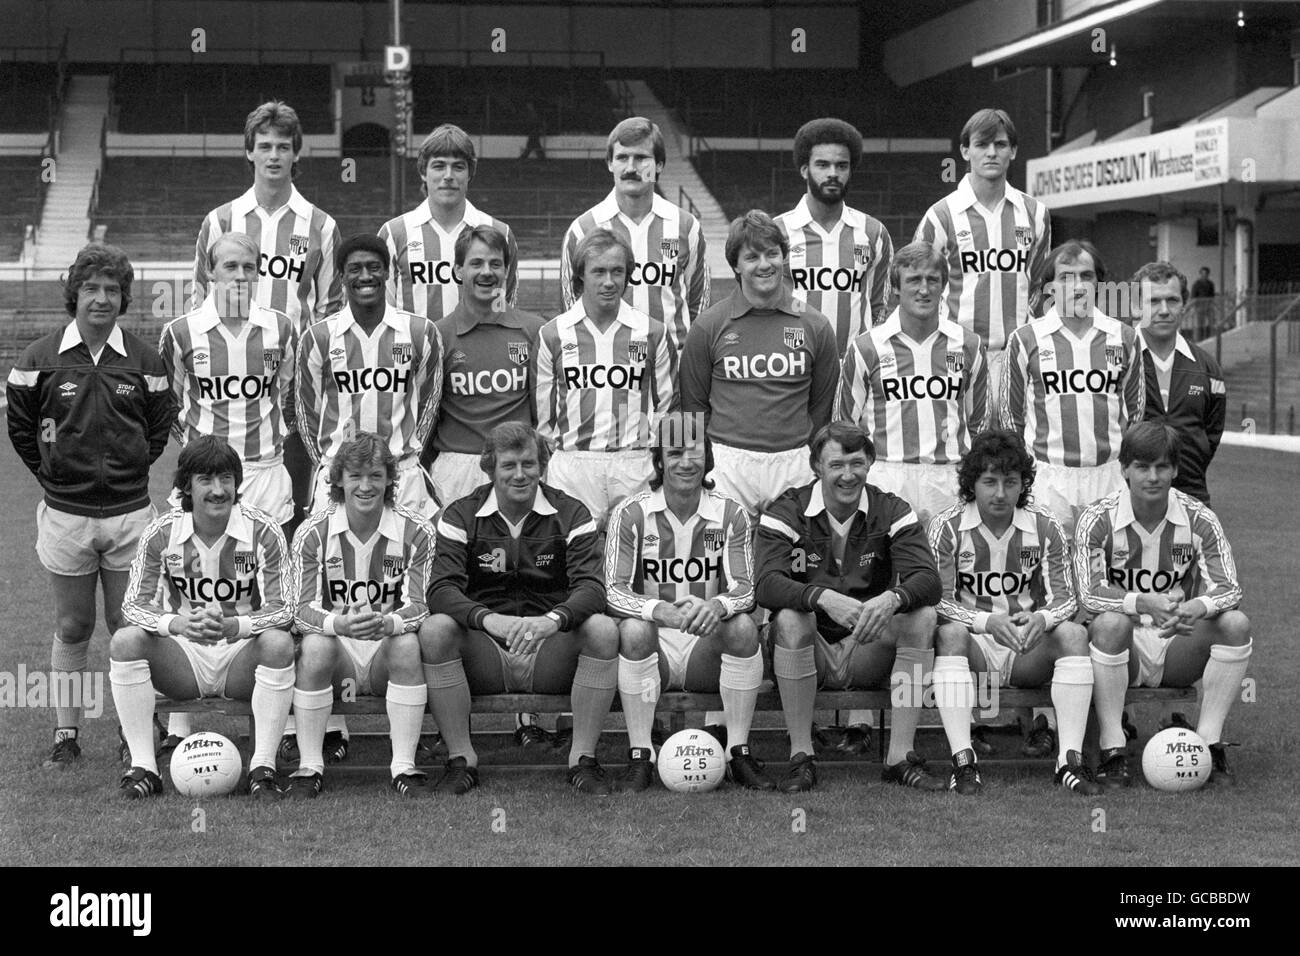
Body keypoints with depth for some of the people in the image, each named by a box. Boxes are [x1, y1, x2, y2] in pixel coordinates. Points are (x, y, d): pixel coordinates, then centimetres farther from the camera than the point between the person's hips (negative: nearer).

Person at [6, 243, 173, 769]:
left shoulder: (143, 361, 1)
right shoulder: (40, 359, -2)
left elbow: (160, 428, 12)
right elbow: (21, 428, 8)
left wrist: (128, 470, 7)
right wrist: (55, 475, 5)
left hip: (130, 513, 0)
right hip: (65, 515, 0)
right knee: (72, 628, 8)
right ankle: (66, 734, 16)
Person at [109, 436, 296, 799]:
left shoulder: (263, 531, -11)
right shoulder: (161, 533, -6)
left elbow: (283, 610, -14)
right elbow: (133, 606, -8)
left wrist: (232, 626, -34)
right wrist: (178, 624, -31)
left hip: (241, 654, -2)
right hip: (183, 653, 2)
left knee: (279, 643, -32)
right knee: (125, 641, -24)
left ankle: (263, 767, -26)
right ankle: (142, 766, -20)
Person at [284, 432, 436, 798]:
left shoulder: (416, 532, -5)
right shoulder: (313, 533, -4)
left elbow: (418, 605, -11)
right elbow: (303, 609, -11)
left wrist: (387, 624, -36)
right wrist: (340, 624, -35)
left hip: (387, 651, 0)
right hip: (335, 649, 0)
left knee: (408, 644, -31)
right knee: (315, 645, -32)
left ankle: (404, 767, -26)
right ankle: (310, 768, -23)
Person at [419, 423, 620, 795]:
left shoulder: (571, 515, 3)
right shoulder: (460, 517, 3)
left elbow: (591, 587, -10)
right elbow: (442, 589, -12)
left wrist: (553, 620, -34)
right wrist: (489, 620, -33)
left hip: (551, 652, 0)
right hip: (483, 657, 0)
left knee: (603, 629, -28)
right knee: (434, 630, -30)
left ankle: (583, 757, -17)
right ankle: (461, 759, -18)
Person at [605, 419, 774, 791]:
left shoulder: (730, 515, 0)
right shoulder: (631, 514, -5)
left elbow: (744, 590, -7)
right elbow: (614, 592, -13)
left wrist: (717, 607, -33)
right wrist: (661, 611, -35)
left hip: (708, 646, 1)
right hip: (654, 645, -1)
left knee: (743, 627, -28)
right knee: (633, 629, -33)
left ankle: (738, 753, -16)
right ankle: (640, 757, -22)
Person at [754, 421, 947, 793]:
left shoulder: (892, 511, -1)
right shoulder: (786, 512, -6)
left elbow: (928, 581, -15)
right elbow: (767, 585, -23)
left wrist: (892, 599, -39)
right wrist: (825, 598, -41)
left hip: (868, 650, 2)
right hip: (809, 654, -2)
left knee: (922, 617, -23)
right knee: (789, 618, -32)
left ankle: (901, 756, -20)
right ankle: (801, 757, -24)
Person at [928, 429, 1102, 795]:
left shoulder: (1045, 528, 3)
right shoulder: (946, 527, -3)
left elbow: (1064, 599, 0)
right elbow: (938, 601, -9)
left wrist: (1041, 619, -26)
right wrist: (987, 622, -29)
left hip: (1028, 652, 2)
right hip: (974, 647, -2)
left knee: (1073, 633, -25)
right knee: (950, 633, -33)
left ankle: (1070, 758, -32)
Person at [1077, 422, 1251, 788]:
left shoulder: (1199, 520, -2)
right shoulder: (1098, 521, -8)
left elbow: (1228, 588, -11)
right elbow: (1089, 594, -19)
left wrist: (1197, 608, -35)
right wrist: (1144, 603, -38)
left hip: (1178, 644, 3)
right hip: (1124, 648, -3)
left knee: (1236, 623, -22)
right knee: (1110, 623, -35)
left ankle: (1210, 744, -17)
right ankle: (1112, 751, -29)